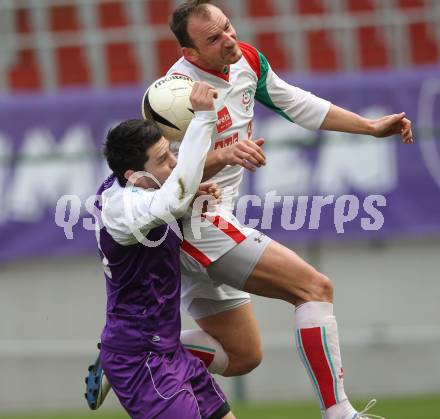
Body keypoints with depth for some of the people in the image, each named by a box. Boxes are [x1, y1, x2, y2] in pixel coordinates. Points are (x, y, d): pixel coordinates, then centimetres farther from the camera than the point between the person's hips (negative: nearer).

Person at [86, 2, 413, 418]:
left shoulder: (247, 60, 3)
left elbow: (296, 104, 18)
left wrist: (372, 127, 18)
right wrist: (222, 155, -43)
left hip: (214, 222, 10)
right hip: (195, 224, -10)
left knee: (242, 356, 14)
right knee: (316, 287, -16)